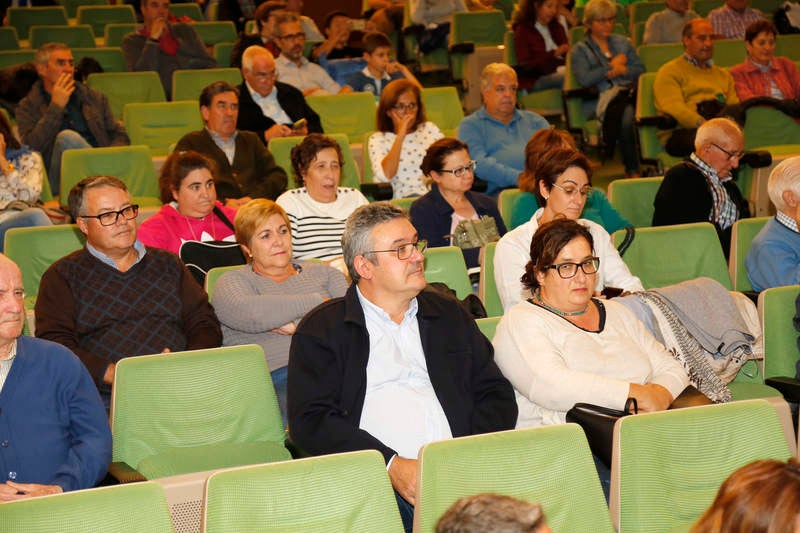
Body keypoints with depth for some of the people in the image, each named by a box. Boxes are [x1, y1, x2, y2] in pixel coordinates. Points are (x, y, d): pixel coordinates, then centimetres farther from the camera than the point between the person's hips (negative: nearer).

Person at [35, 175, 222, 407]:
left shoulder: (167, 264, 22)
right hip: (106, 395, -4)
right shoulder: (63, 276, 11)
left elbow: (205, 325, 17)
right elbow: (55, 347, -2)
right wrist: (115, 374, -17)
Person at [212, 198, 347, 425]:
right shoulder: (233, 281, 18)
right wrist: (318, 302, 3)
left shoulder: (323, 273, 28)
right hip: (274, 378, -4)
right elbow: (250, 314, -6)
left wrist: (296, 325, -2)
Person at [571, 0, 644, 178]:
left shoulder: (622, 42, 29)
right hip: (599, 99, -3)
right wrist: (612, 66, 4)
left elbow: (641, 70, 19)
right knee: (627, 113, -38)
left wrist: (623, 70, 0)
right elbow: (584, 79, -3)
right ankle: (632, 170, -31)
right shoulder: (580, 49, 16)